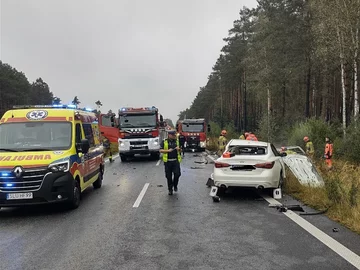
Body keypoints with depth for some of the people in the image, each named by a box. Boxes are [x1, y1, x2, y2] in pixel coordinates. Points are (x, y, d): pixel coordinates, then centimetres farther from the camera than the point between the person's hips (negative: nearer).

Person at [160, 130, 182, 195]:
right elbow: (161, 150, -4)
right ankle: (170, 189, 17)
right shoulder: (164, 142, 2)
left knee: (177, 174, -10)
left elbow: (180, 150, 16)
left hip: (176, 161, 2)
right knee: (169, 176, 3)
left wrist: (179, 149, -6)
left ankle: (175, 185, 17)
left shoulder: (177, 141, 11)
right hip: (168, 161, -2)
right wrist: (168, 150, -16)